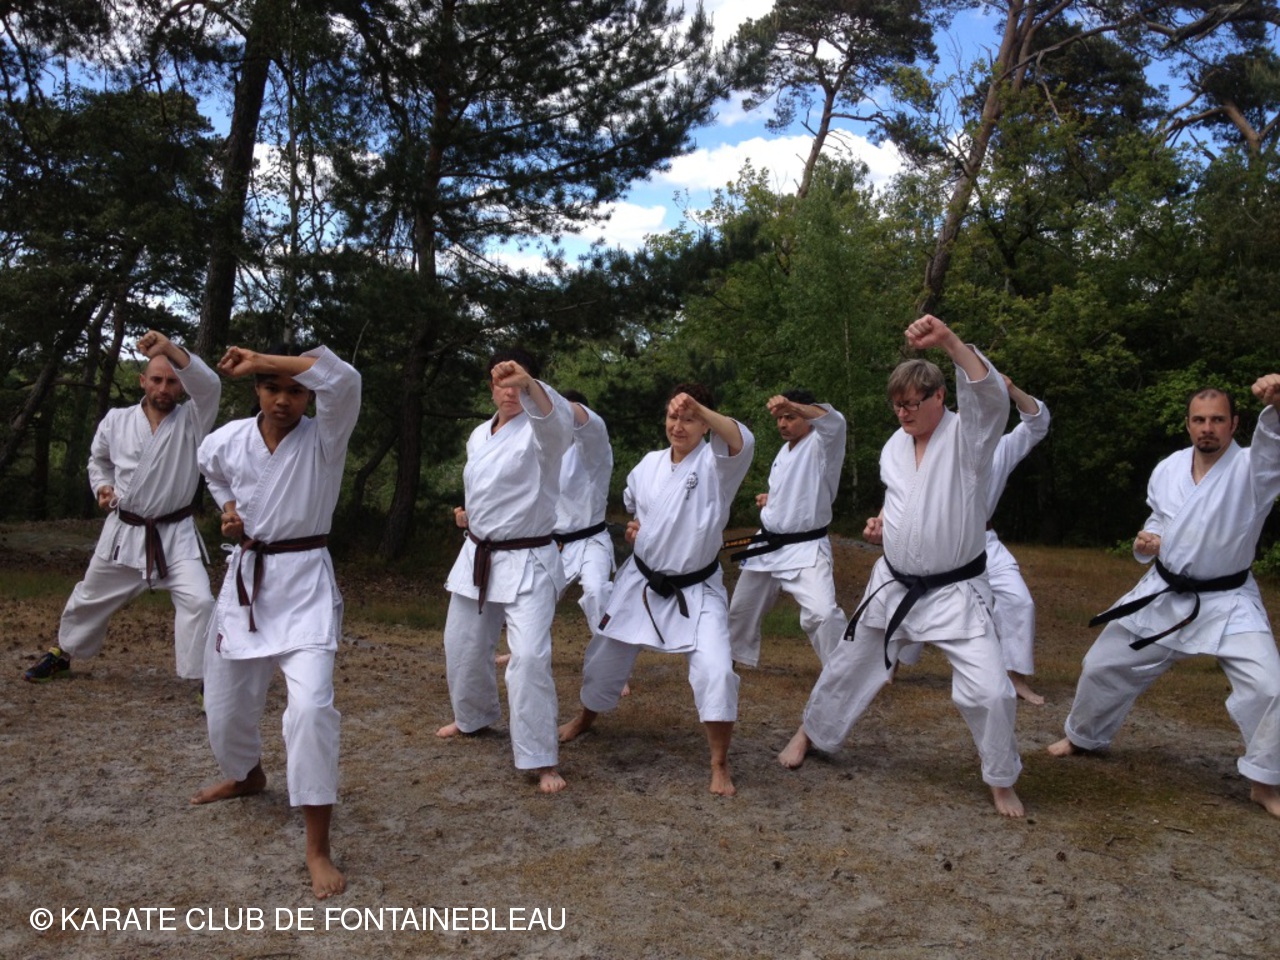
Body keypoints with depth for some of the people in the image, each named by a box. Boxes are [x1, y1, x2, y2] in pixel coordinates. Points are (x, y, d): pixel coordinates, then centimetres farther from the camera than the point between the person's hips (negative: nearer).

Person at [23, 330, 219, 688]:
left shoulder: (191, 421, -10)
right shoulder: (116, 420, 0)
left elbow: (209, 386, -31)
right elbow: (98, 459, 19)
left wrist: (169, 348, -44)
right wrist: (102, 487, -1)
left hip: (175, 534, -3)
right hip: (124, 532, 3)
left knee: (198, 600, -19)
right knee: (91, 596, 20)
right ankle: (62, 654, 47)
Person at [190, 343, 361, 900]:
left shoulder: (324, 438, -13)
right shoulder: (228, 439, -1)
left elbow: (343, 378, -32)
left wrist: (258, 358, -27)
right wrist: (228, 509, 6)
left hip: (304, 583, -5)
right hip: (246, 577, 5)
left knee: (311, 707, -21)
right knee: (226, 703, 18)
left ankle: (318, 848, -10)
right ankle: (246, 776, 53)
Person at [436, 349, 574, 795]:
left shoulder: (539, 432, -13)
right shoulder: (479, 436, 9)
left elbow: (558, 418, -40)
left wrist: (528, 384, -58)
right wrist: (471, 514, 8)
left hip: (527, 562, -7)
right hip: (477, 556, 7)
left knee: (530, 656, -18)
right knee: (462, 645, 19)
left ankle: (542, 760, -6)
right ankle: (474, 716, 47)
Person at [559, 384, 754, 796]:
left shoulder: (715, 464, -15)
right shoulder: (649, 464, 0)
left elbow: (742, 442, -40)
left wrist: (701, 409, -53)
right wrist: (636, 526, 2)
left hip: (696, 590, -4)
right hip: (642, 582, 4)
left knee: (715, 670, -20)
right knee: (606, 657, 15)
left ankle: (720, 765, -1)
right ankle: (585, 719, 46)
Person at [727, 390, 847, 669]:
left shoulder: (822, 445, -14)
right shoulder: (785, 450, 11)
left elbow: (834, 421, -39)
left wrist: (793, 405, -56)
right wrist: (770, 500, 7)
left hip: (805, 549, -8)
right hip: (767, 544, 8)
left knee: (822, 613, -27)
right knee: (742, 607, 22)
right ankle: (739, 653, 47)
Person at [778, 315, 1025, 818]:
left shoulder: (967, 435, -15)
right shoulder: (894, 447, 3)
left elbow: (991, 395, -37)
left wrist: (949, 340, -47)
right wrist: (883, 520, 1)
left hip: (955, 592, -5)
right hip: (894, 584, 5)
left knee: (988, 690, -10)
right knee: (848, 663, 16)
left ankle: (1002, 780, 17)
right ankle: (811, 732, 41)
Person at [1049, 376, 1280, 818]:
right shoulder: (1167, 470, -2)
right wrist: (1145, 542, -11)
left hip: (1227, 602, -4)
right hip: (1163, 594, 4)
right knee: (1104, 664, 11)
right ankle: (1083, 737, 37)